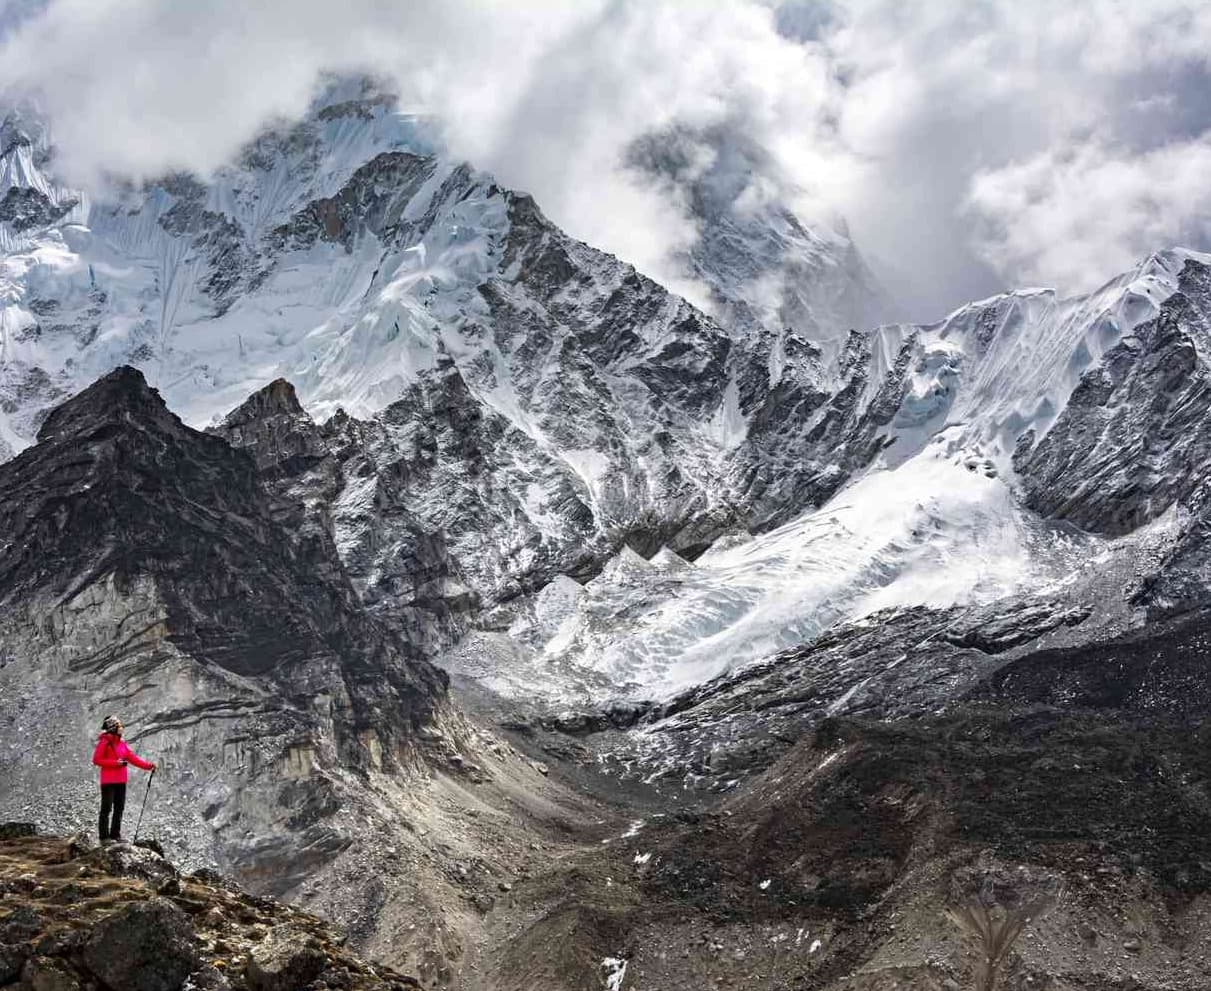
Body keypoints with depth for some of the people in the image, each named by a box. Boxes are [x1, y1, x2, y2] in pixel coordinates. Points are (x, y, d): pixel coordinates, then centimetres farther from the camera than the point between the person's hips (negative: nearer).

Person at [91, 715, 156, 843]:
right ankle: (104, 837, -1)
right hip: (108, 781, -7)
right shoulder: (105, 742, -8)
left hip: (121, 781, 7)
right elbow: (96, 760, -11)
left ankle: (115, 835, 16)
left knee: (119, 809, 9)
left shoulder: (122, 743, 13)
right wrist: (116, 763, -17)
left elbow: (132, 757, 12)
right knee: (106, 809, -4)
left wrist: (148, 765, 3)